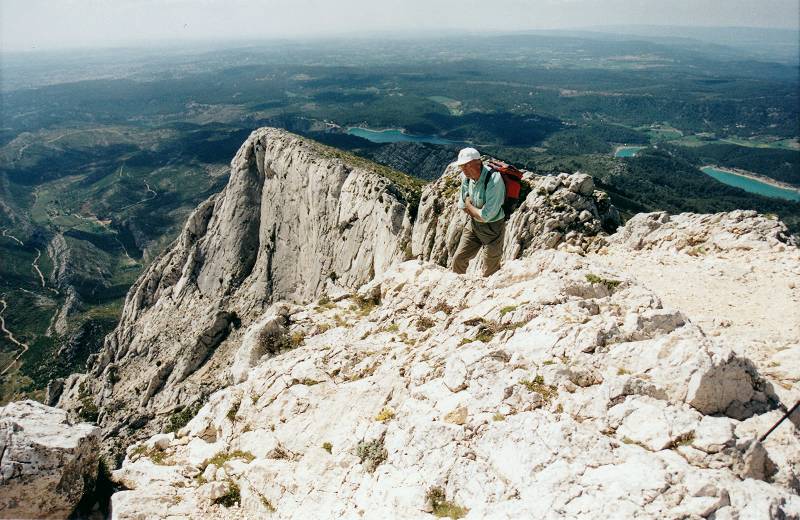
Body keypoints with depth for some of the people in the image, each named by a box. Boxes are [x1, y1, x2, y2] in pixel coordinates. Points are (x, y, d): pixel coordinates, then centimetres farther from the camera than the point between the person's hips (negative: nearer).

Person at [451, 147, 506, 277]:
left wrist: (469, 205, -14)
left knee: (489, 273, 4)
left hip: (492, 228, -6)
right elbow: (462, 206, 6)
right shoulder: (466, 176, -7)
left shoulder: (494, 180, -30)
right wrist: (477, 213, -10)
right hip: (473, 224, 6)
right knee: (458, 259, 11)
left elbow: (485, 216, -30)